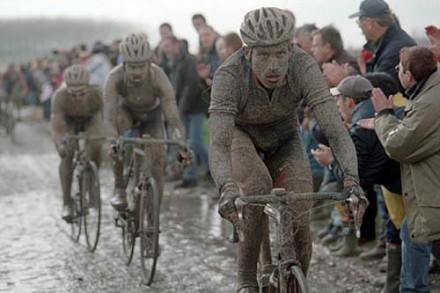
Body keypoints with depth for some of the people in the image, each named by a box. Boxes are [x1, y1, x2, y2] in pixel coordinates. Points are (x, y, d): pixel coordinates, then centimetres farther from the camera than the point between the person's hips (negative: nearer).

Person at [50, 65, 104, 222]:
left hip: (90, 120, 0)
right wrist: (60, 144, -61)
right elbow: (56, 128, -43)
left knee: (96, 147, -27)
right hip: (68, 121, 0)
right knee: (67, 153, -23)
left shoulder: (97, 94, -38)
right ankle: (67, 201, -10)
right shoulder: (60, 97, -39)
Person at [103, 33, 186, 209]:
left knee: (157, 160, -11)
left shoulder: (158, 77, -36)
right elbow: (109, 116, -41)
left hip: (151, 115, 1)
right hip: (126, 111, -1)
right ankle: (120, 190, -22)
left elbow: (172, 117, -37)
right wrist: (113, 142, -58)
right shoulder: (115, 77, -36)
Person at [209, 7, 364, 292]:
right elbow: (218, 143, -43)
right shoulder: (229, 74, -36)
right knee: (258, 189, -32)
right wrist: (227, 187, -62)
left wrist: (351, 178, -54)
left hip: (285, 140, 2)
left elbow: (335, 129, -39)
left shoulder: (303, 66, -32)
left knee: (298, 225, -13)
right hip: (240, 135, -1)